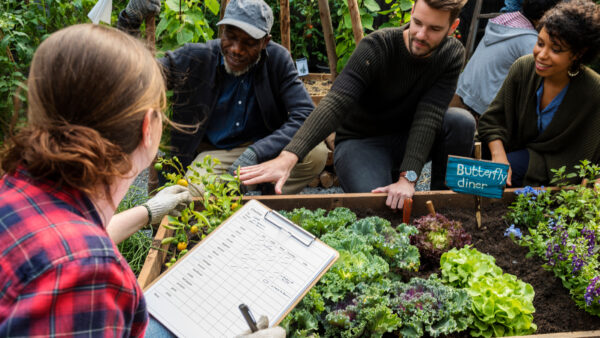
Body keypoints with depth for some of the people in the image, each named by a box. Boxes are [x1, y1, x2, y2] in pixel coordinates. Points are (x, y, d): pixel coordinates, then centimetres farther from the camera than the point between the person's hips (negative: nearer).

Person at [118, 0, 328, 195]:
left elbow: (306, 115, -18)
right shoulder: (195, 58, -9)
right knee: (192, 197, -34)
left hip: (265, 149, 2)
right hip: (214, 153, -2)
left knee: (316, 152, -26)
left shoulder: (278, 60, -9)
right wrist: (130, 19, -25)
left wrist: (256, 153, -32)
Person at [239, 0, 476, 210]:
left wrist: (408, 177, -36)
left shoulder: (452, 55, -12)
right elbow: (336, 104, -36)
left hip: (407, 139, 4)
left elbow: (428, 117, -23)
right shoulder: (376, 46, -23)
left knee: (461, 121, -25)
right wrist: (289, 156, -50)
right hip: (360, 141, -4)